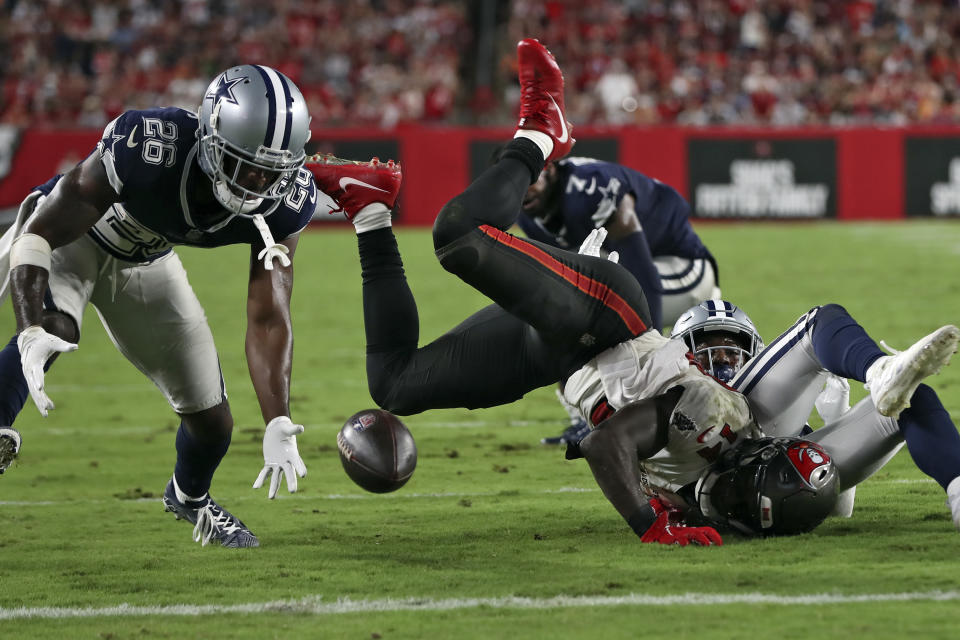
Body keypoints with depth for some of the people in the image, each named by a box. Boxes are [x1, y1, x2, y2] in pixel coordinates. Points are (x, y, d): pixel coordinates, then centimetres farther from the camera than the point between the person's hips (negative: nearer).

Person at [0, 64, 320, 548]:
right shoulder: (148, 150, -42)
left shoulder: (282, 203, -28)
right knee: (53, 328, -41)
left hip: (145, 263, 5)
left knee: (212, 420, 8)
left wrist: (279, 427, -36)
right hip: (67, 236, -5)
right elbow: (39, 233, -37)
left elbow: (268, 319, -24)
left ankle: (190, 497, 40)